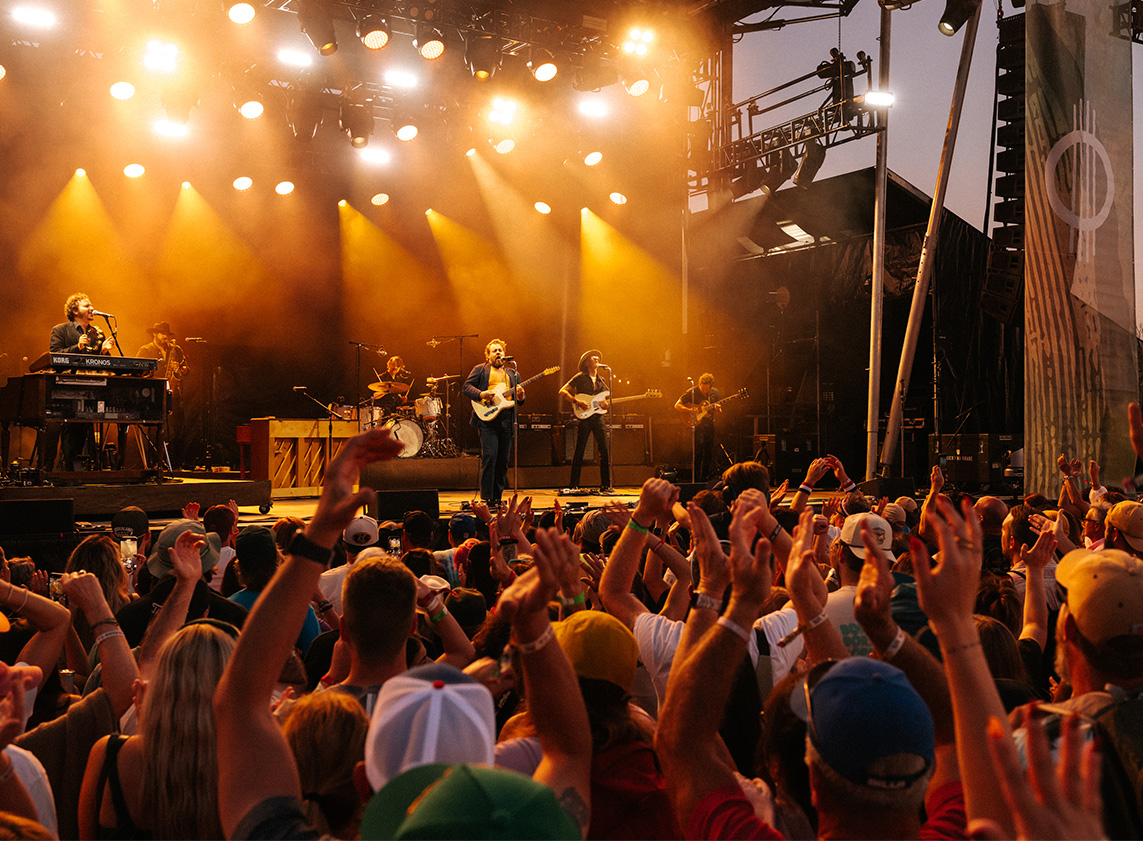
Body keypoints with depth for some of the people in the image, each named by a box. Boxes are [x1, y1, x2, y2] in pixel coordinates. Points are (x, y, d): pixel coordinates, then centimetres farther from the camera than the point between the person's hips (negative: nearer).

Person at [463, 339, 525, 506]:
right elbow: (467, 387, 2)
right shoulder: (480, 370, 11)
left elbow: (519, 398, 20)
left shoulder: (512, 374, 23)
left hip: (507, 421, 4)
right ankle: (487, 498, -8)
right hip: (488, 419, -4)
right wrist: (481, 394, -16)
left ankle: (498, 497, 15)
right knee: (489, 457, -13)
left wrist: (520, 397, -4)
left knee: (503, 461, 6)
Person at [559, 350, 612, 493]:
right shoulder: (580, 377, 2)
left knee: (605, 451, -1)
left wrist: (607, 403, 0)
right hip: (584, 417, -5)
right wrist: (577, 402, -15)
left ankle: (605, 485, 5)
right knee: (579, 452, -3)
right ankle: (574, 485, 4)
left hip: (598, 417, 5)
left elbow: (608, 398, 24)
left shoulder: (601, 380, 19)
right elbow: (563, 391, -4)